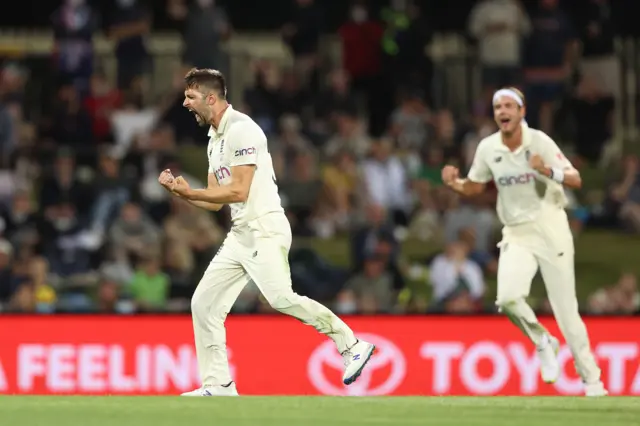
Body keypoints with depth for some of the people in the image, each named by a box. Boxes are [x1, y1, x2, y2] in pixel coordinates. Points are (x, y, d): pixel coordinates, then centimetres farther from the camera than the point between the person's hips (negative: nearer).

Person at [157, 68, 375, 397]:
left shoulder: (240, 129, -12)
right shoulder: (216, 138, 18)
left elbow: (238, 192, -17)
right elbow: (216, 200, 18)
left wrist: (190, 193, -12)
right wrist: (181, 191, 4)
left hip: (264, 231, -10)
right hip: (240, 235, 10)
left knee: (280, 298, -26)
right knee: (203, 304, 4)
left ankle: (351, 346, -15)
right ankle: (218, 385, 7)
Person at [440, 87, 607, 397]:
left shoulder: (540, 142, -9)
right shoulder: (487, 148, 1)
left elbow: (575, 180, -13)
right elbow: (474, 186, 14)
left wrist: (548, 171, -32)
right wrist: (454, 183, -7)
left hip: (549, 228, -3)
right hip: (515, 235, 3)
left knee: (565, 306, -4)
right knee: (508, 298, -21)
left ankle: (591, 379, 6)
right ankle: (543, 343, 7)